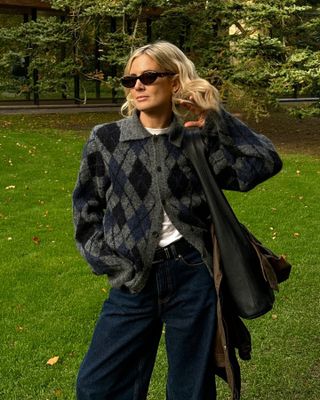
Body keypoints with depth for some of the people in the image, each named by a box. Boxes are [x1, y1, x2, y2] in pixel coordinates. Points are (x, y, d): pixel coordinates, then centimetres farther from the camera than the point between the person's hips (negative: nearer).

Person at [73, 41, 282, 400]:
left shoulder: (198, 138, 0)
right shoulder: (106, 139, -1)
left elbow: (265, 163, -5)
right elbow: (86, 208, 5)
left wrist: (218, 117, -4)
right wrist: (109, 262, -4)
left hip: (193, 275, 0)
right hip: (135, 280, 1)